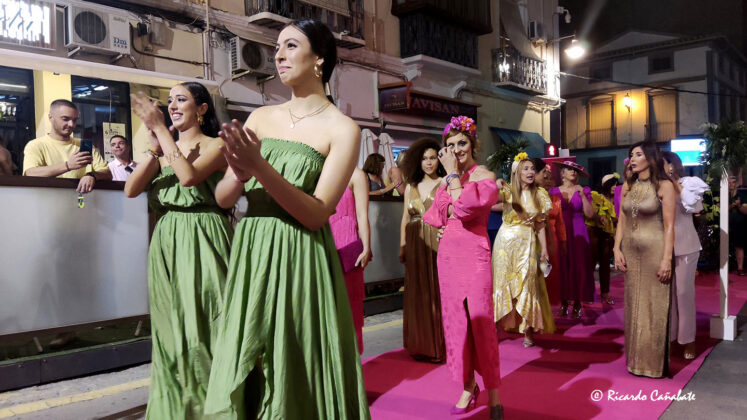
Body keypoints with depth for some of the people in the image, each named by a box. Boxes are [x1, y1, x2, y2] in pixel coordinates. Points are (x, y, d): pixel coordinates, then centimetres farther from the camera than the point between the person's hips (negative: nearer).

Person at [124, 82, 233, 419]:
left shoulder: (215, 145, -2)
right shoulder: (164, 147, 13)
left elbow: (189, 176, -21)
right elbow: (131, 189, 2)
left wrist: (160, 129, -16)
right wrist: (154, 148, -10)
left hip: (203, 241, -5)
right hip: (167, 243, 6)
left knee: (202, 324, -2)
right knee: (171, 326, 11)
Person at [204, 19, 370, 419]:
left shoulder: (341, 129, -5)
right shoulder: (260, 118, 9)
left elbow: (316, 214, -13)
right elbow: (222, 198, 5)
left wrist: (261, 169, -23)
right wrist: (239, 176, -17)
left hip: (300, 262, -4)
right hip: (249, 256, 5)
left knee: (296, 381, 6)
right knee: (243, 379, 12)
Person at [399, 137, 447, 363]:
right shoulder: (411, 187, 12)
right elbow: (405, 219, 14)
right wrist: (402, 247, 8)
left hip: (439, 244, -4)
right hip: (416, 247, 4)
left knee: (438, 292, -1)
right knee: (418, 294, 9)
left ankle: (439, 346, 11)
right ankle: (421, 345, 20)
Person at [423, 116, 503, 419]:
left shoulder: (485, 177, -5)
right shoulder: (446, 181, 15)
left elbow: (464, 205, -21)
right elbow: (431, 215, 8)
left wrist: (454, 173, -11)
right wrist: (450, 211, -10)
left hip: (474, 253, -6)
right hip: (448, 253, 6)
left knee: (480, 321, -5)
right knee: (454, 319, 9)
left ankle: (493, 392, 7)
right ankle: (468, 385, 22)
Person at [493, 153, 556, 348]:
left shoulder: (540, 194, 5)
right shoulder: (508, 191, -2)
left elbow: (540, 225, 7)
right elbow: (494, 196, -26)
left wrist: (544, 249, 0)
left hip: (528, 244, 1)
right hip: (506, 242, -1)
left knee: (527, 284, 0)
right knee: (504, 281, 2)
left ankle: (528, 329, 7)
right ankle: (505, 322, 13)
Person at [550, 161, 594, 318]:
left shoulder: (583, 191, 8)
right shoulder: (554, 191, 8)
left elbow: (589, 214, -2)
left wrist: (582, 196, -9)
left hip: (578, 234, 0)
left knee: (578, 268, -3)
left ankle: (577, 305, 6)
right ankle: (564, 304, 8)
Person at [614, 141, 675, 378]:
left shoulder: (663, 186, -6)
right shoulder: (628, 187, 9)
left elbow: (669, 225, -9)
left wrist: (667, 259, -14)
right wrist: (617, 249, 0)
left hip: (654, 250, -5)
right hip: (630, 251, 5)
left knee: (654, 306, 2)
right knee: (634, 305, 11)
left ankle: (655, 361, 15)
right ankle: (636, 359, 22)